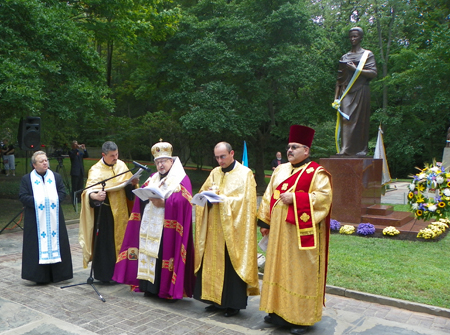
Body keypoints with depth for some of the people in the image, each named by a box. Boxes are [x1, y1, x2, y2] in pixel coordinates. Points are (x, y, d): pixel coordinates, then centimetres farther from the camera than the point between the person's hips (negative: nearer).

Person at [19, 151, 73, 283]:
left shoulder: (56, 177, 9)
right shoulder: (26, 179, 2)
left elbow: (62, 193, 5)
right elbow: (23, 196, -4)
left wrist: (54, 200, -12)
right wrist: (37, 202, -16)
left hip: (54, 219, 2)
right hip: (36, 220, -2)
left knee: (55, 242, 5)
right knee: (39, 245, -2)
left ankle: (57, 273, 13)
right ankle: (40, 276, 6)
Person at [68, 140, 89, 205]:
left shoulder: (80, 152, 15)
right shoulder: (71, 151, 0)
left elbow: (86, 156, 6)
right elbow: (72, 156, -20)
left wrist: (84, 149, -7)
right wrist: (77, 148, -27)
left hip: (81, 172, 5)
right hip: (75, 172, -5)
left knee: (80, 186, 8)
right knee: (74, 187, -4)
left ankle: (80, 199, 14)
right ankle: (74, 200, -1)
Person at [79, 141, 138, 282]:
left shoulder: (121, 165, 5)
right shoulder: (96, 170, -10)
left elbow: (129, 183, 13)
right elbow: (89, 191, -21)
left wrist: (133, 183, -10)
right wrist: (96, 196, -43)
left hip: (121, 211, 5)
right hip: (105, 212, -4)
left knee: (121, 239, 10)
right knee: (105, 242, 0)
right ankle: (104, 273, 13)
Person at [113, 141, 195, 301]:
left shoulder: (181, 179, -4)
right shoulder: (153, 178, 19)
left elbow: (182, 200, -17)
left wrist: (164, 202, -28)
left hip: (168, 227, -6)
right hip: (149, 226, 6)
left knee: (165, 254, -6)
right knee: (149, 253, 6)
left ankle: (171, 289, 4)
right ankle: (151, 287, 17)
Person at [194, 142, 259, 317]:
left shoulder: (245, 174, -5)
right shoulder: (215, 173, 13)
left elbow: (245, 200, -13)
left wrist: (221, 197, -20)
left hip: (233, 229, -5)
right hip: (214, 229, 5)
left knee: (232, 265, 1)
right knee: (213, 264, 8)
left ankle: (234, 303, 13)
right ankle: (217, 299, 22)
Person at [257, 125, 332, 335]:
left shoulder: (316, 173, -7)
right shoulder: (280, 170, 13)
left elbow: (323, 197, -19)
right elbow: (269, 196, 15)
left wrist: (294, 198, -21)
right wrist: (265, 221, 10)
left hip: (301, 232, -6)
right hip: (279, 231, 7)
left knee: (300, 273, 1)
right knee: (279, 269, 13)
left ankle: (302, 317, 13)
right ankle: (279, 310, 27)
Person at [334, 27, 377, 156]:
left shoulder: (367, 54, 9)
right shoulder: (344, 57, 19)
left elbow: (373, 73, -4)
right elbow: (340, 78, 16)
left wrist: (355, 69, -12)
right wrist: (336, 95, 8)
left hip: (360, 91, -3)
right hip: (346, 91, 3)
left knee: (359, 120, -5)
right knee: (346, 119, -8)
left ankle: (360, 149, -1)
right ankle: (345, 149, -12)